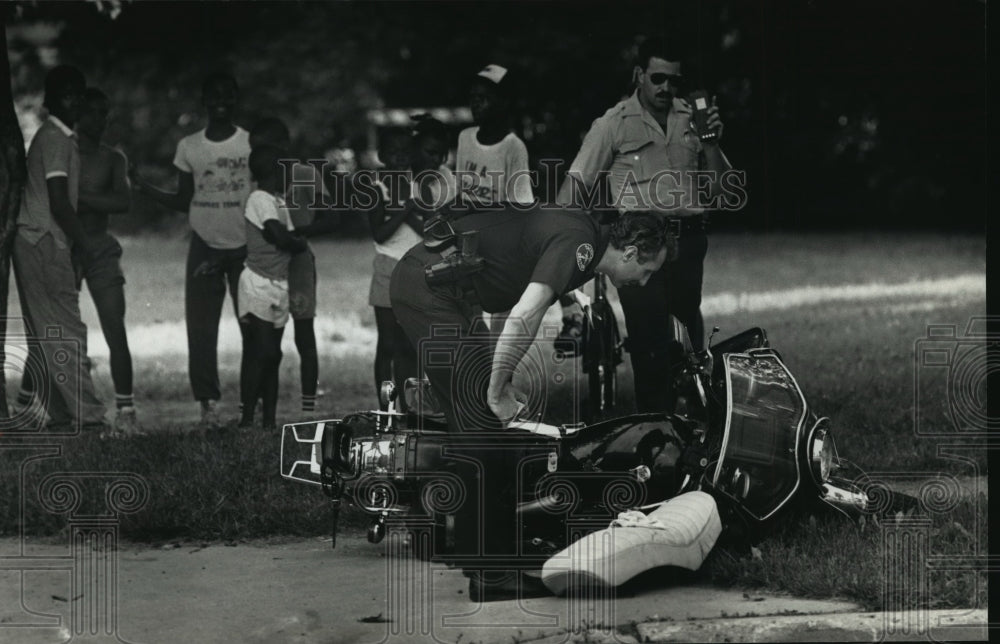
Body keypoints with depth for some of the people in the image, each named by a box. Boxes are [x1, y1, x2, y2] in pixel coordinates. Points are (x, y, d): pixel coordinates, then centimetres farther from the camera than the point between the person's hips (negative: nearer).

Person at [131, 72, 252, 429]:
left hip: (246, 248, -2)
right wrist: (142, 185, -2)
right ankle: (208, 403, -1)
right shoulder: (189, 147, 5)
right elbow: (183, 202, 10)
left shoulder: (252, 144, -2)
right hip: (205, 247, 2)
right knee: (200, 329, -4)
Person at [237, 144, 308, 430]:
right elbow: (281, 237, -22)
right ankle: (247, 419, -10)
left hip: (279, 286, 9)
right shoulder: (260, 199, -13)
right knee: (260, 352, -12)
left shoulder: (279, 201, 16)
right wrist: (301, 243, -4)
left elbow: (286, 238, 14)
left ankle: (269, 419, 12)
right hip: (259, 285, -9)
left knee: (271, 353, 9)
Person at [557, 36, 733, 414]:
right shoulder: (615, 124, 1)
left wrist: (711, 145, -4)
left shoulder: (691, 119, 12)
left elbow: (718, 188, 13)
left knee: (689, 335, 9)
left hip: (688, 240, 4)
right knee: (647, 335, -8)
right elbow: (576, 184, -2)